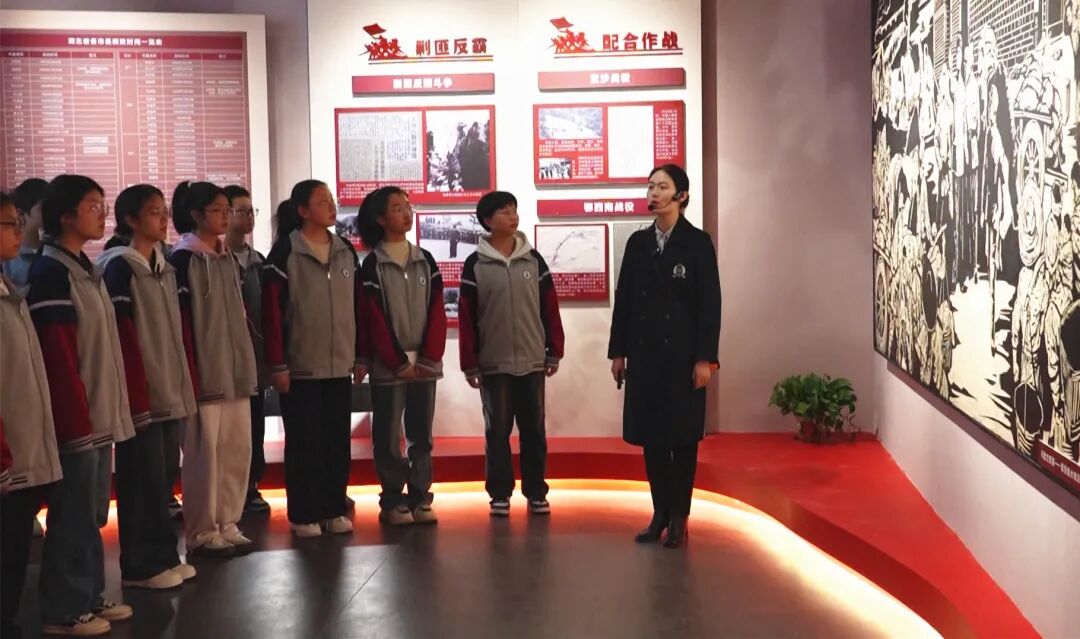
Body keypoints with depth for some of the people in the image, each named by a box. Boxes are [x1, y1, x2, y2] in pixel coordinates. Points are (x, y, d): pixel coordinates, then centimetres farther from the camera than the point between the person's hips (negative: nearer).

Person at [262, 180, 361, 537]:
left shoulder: (346, 251, 9)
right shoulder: (285, 252, -7)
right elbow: (271, 309, -10)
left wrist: (360, 356, 11)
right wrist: (277, 364, -13)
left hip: (340, 365, 5)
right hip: (300, 367, -5)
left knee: (337, 441, 9)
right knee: (303, 442, 4)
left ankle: (334, 510, 19)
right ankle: (303, 515, 13)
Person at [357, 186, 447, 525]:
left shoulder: (426, 261, 9)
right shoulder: (372, 265, -2)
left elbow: (437, 312, 4)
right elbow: (373, 318, -6)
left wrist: (428, 358, -7)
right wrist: (399, 362, -11)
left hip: (425, 364, 4)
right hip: (388, 367, -4)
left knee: (421, 435, 7)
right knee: (388, 436, 1)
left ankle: (420, 498, 14)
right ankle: (392, 502, 8)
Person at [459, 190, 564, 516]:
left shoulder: (533, 259, 6)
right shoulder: (475, 264, -1)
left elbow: (550, 307, 7)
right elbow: (466, 316, -2)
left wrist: (554, 352, 4)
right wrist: (470, 364, -4)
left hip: (532, 361, 2)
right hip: (494, 364, -2)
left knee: (534, 429, 7)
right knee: (497, 431, 4)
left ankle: (536, 492, 17)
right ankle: (499, 494, 13)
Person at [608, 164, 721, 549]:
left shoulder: (697, 243, -4)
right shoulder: (638, 242, 8)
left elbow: (710, 303, -7)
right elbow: (624, 298, 9)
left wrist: (705, 358, -12)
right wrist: (618, 350, 7)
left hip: (683, 354, -4)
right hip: (645, 353, 4)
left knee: (683, 435, 3)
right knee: (651, 435, 7)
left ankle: (679, 517, 13)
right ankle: (660, 513, 17)